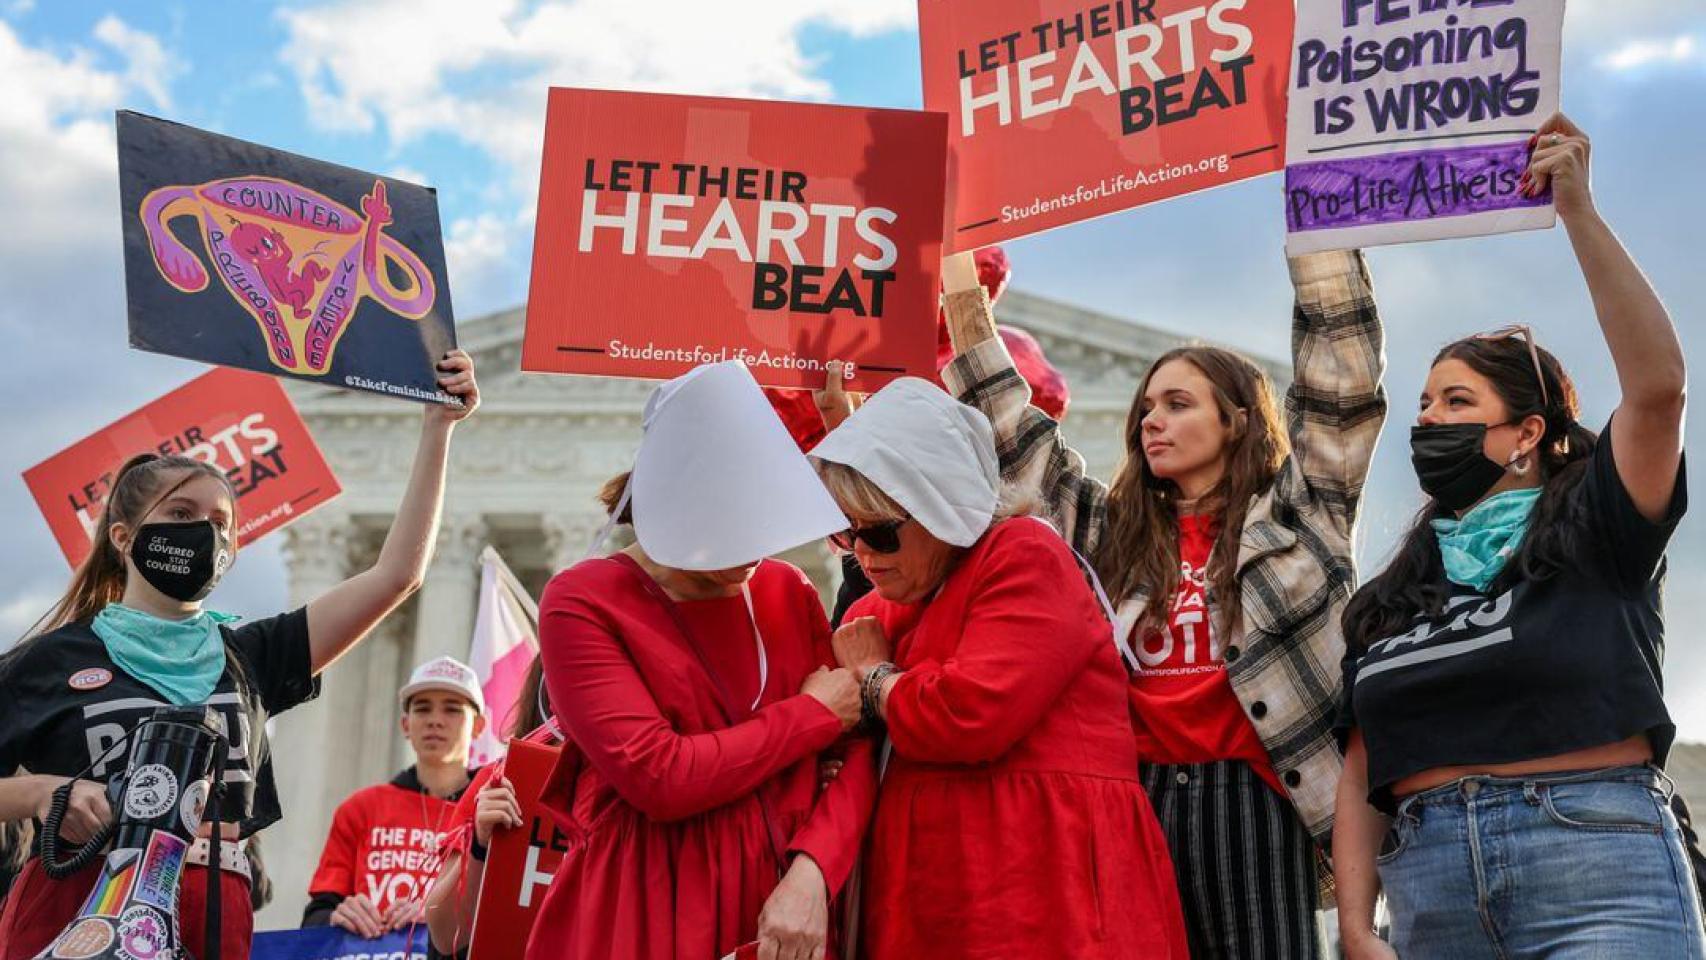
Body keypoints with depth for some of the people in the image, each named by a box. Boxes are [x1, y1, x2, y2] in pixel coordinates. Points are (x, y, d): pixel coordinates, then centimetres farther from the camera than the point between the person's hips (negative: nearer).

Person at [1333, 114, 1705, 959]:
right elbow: (1360, 776, 11)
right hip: (1428, 886, 5)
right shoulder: (1392, 597, 17)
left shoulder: (1593, 531, 6)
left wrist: (1577, 212, -11)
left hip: (1597, 867, -4)